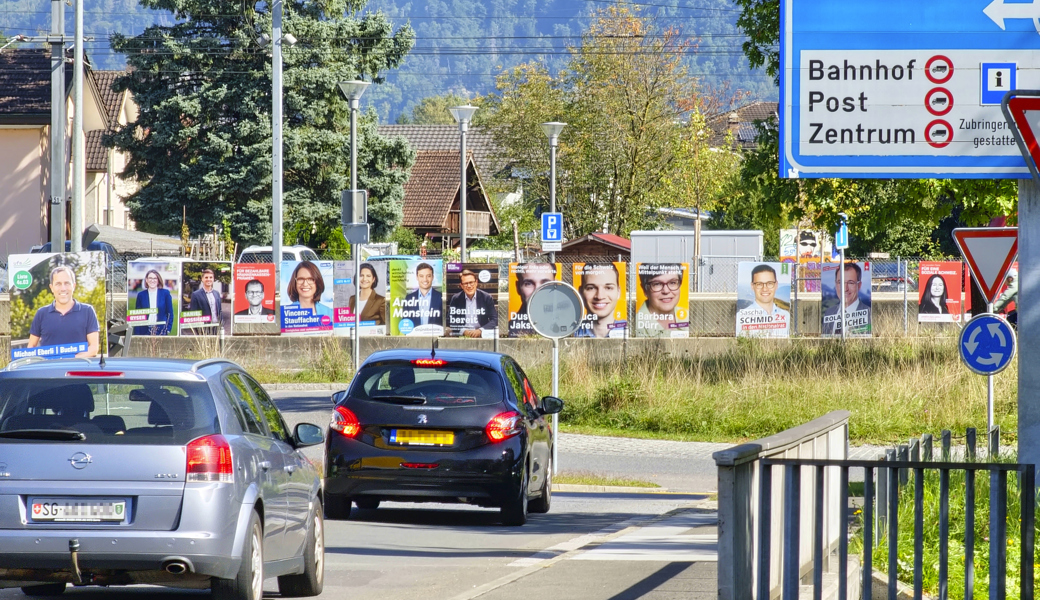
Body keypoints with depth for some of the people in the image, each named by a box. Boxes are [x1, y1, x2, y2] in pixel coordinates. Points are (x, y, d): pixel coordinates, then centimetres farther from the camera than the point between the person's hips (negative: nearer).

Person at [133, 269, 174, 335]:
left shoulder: (165, 293, 5)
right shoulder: (141, 295, 7)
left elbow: (170, 313, 7)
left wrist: (168, 329, -4)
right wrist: (136, 334, 1)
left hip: (161, 332, -1)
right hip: (145, 332, 1)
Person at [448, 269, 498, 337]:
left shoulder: (487, 298, 3)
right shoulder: (455, 299, 5)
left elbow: (494, 320, -1)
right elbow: (451, 322, 2)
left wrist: (480, 331, -16)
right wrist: (463, 331, -16)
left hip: (482, 336, -1)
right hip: (461, 336, 1)